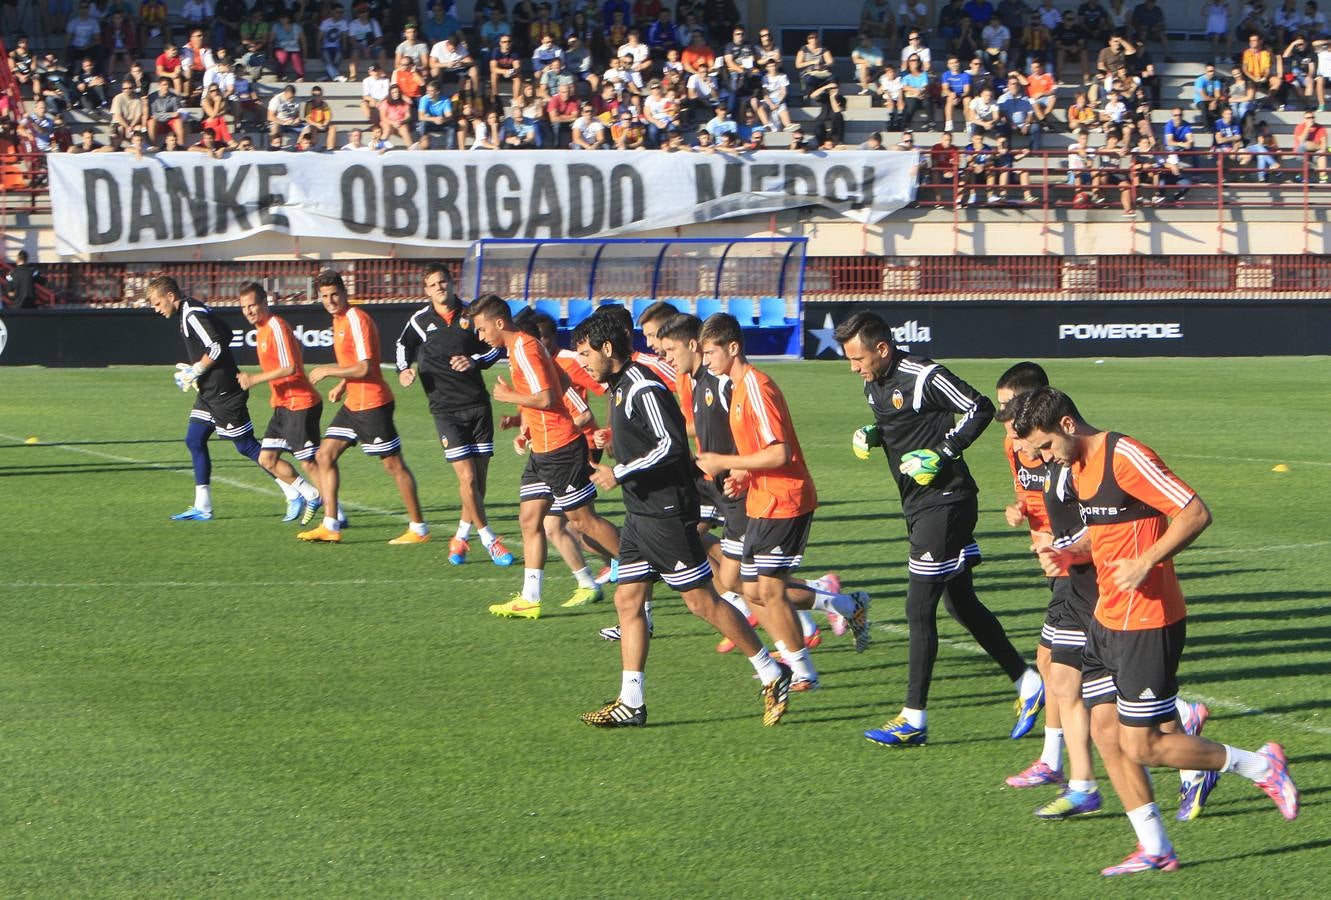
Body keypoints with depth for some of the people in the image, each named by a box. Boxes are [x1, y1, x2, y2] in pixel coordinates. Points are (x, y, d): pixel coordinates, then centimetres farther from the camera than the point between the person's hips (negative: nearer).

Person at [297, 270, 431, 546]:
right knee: (324, 456, 5)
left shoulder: (357, 320, -17)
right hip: (352, 406, 10)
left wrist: (327, 371, -15)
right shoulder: (338, 320, 13)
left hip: (372, 405, -10)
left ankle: (419, 528, 5)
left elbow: (364, 368, -23)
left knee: (394, 465, -2)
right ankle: (331, 526, 7)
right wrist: (343, 385, 12)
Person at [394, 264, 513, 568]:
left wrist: (475, 361, -8)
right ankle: (489, 540, -1)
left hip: (478, 403, 2)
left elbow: (494, 348, 11)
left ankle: (461, 537, 23)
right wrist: (404, 369, 0)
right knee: (467, 478, -13)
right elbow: (404, 345, 18)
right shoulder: (420, 320, 1)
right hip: (446, 410, -2)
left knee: (480, 476, 4)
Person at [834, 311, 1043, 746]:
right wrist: (872, 435, 4)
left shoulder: (924, 378, -18)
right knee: (962, 603, 14)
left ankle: (914, 719, -5)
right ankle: (1028, 684, 25)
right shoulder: (874, 384, 9)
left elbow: (979, 408, -16)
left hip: (945, 502, -10)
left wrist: (943, 452, -21)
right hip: (918, 506, 10)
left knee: (919, 608, -9)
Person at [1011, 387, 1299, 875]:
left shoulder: (1126, 458, -18)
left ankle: (1261, 766, 11)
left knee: (1141, 744, -5)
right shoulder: (1080, 465, 11)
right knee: (1106, 733, 6)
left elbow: (1196, 513, -20)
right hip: (1106, 620, 9)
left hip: (1147, 623, -9)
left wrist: (1145, 563, -24)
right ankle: (1154, 849, 14)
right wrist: (1071, 553, 4)